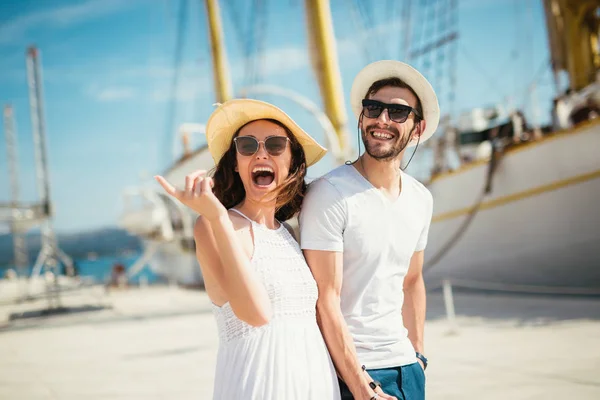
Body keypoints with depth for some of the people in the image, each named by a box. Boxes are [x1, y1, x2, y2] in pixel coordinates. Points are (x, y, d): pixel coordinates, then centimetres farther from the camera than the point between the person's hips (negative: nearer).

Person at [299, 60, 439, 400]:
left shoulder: (421, 199, 6)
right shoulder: (329, 194, -14)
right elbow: (325, 299, -17)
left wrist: (418, 355, 14)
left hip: (407, 368, 6)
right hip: (349, 372, -6)